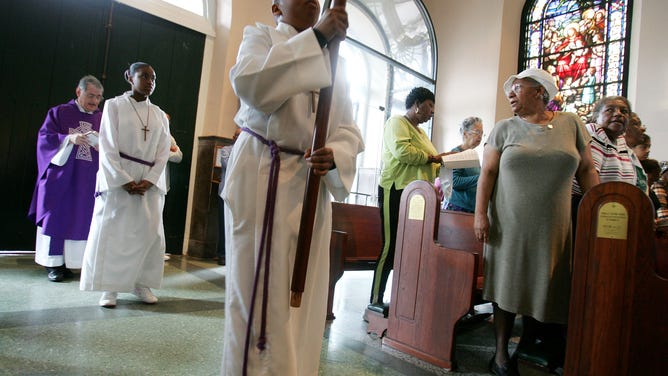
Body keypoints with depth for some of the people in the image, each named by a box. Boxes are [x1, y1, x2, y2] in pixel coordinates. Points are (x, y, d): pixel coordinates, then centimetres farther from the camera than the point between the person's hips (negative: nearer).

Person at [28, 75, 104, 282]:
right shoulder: (59, 113, 4)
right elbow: (44, 137, -3)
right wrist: (69, 138, -19)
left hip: (87, 181, 2)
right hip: (61, 177, -2)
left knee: (81, 219, 3)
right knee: (56, 216, 1)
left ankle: (67, 261, 12)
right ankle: (53, 263, 9)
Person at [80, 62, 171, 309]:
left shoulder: (159, 115, 12)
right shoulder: (114, 105, 3)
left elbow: (163, 152, 5)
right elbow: (107, 147, -5)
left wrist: (149, 181, -9)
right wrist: (125, 181, -14)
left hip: (150, 183, 3)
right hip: (118, 179, -3)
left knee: (150, 233, 1)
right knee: (113, 231, -1)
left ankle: (142, 283, 13)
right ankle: (109, 287, 8)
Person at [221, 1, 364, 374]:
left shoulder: (335, 64, 18)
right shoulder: (260, 36, 7)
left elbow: (350, 130, 8)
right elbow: (250, 83, -18)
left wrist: (335, 155, -15)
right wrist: (317, 36, -20)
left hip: (312, 185, 4)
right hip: (262, 180, -4)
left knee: (303, 294, 8)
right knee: (258, 292, 0)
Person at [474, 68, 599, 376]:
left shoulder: (571, 124, 8)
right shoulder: (505, 128, 5)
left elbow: (586, 170, 10)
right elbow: (487, 172, 0)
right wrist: (480, 214, -9)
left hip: (552, 226, 1)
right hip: (509, 224, -1)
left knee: (542, 287, 7)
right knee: (507, 285, 2)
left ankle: (528, 346, 27)